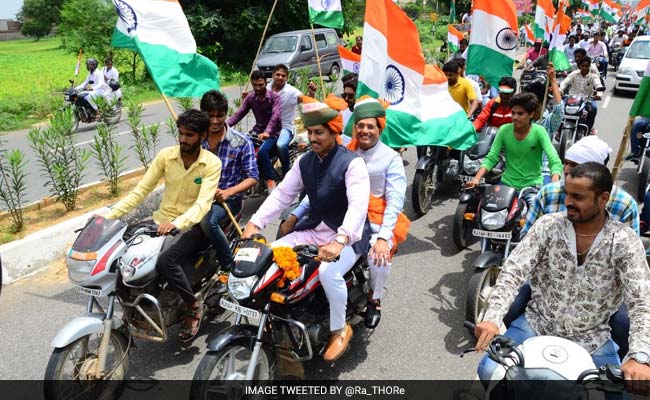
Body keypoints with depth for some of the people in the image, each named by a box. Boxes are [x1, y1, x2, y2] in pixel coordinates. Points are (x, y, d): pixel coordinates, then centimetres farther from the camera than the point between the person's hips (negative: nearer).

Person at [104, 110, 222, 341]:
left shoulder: (212, 163, -11)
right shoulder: (166, 155, 0)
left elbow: (203, 203, -23)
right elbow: (140, 191, 0)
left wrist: (176, 223, -41)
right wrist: (109, 215, -11)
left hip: (193, 227, -5)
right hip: (161, 222, 5)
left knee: (165, 259, -32)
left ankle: (194, 307, -8)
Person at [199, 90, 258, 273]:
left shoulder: (241, 142, -3)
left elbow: (253, 177, -3)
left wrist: (229, 192, -19)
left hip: (229, 198, -3)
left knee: (207, 221, -34)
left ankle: (229, 264, -13)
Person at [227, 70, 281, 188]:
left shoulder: (274, 97, -12)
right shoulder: (250, 97, 3)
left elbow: (276, 115, -27)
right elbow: (239, 113, -6)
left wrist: (267, 132, -45)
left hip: (273, 132, -5)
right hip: (258, 130, 5)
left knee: (262, 151, -31)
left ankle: (271, 180, -13)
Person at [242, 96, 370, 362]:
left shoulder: (352, 163, -16)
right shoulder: (304, 162, 5)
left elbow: (358, 205, -30)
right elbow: (282, 194, 2)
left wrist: (339, 241, -45)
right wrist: (255, 223, -11)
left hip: (347, 234, -6)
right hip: (313, 230, 7)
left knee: (328, 271, -33)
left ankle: (340, 330, -6)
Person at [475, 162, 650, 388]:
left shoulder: (625, 243, -11)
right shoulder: (547, 225, -10)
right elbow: (513, 272, -16)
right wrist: (492, 318, -31)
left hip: (591, 340, 0)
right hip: (537, 326, 0)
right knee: (490, 370, -17)